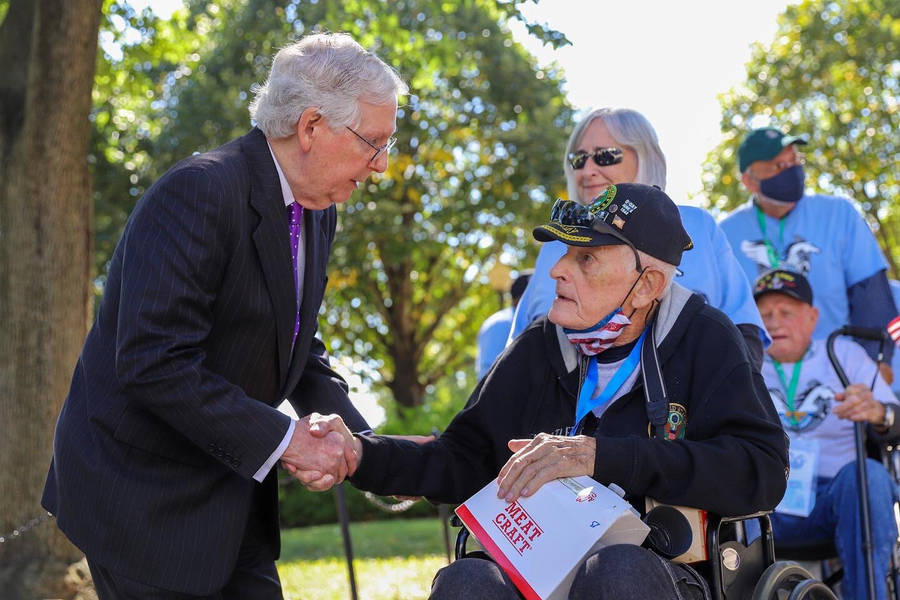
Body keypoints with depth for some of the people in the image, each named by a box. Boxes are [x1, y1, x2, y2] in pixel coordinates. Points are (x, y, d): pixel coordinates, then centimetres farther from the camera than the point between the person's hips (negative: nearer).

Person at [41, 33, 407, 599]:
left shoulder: (317, 214, 7)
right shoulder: (200, 192, -22)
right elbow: (153, 363, -28)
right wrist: (284, 440, -25)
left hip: (233, 494, 9)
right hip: (147, 495, -9)